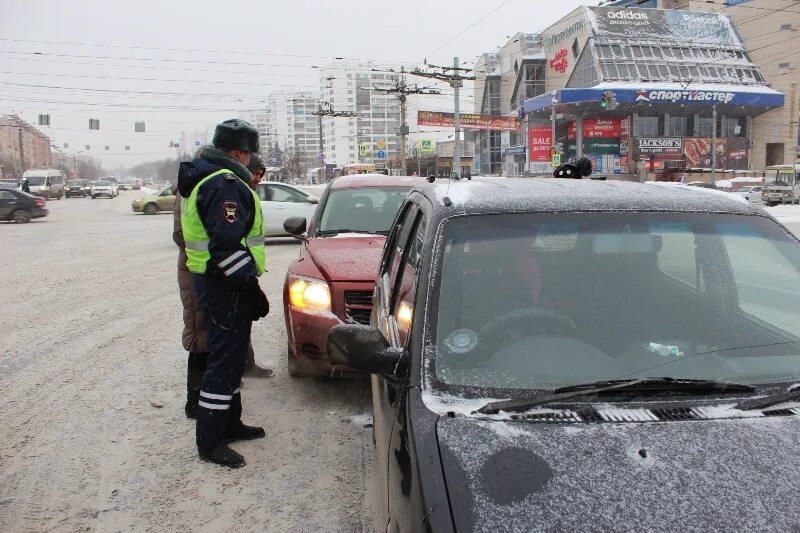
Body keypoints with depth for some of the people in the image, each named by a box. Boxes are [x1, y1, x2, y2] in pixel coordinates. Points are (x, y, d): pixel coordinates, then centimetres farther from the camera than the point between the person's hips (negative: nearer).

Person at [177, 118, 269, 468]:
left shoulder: (205, 177, 18)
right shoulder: (225, 183, -18)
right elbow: (228, 245, -26)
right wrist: (252, 288, -22)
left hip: (213, 280, 11)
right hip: (225, 285, -11)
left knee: (231, 355, 19)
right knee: (225, 357, -4)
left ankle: (230, 424, 31)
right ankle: (210, 441, 5)